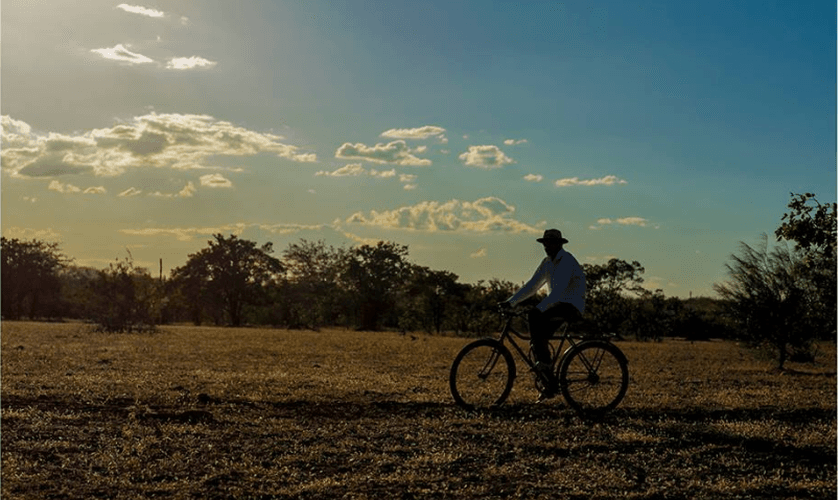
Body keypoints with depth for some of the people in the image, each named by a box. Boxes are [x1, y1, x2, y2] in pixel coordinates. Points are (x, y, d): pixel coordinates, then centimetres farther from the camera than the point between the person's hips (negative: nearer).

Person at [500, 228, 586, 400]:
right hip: (559, 305, 9)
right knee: (537, 338, -2)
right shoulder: (548, 262, 12)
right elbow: (532, 285, 12)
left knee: (533, 316, -28)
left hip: (572, 306, -9)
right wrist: (510, 302, 3)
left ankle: (544, 361, -21)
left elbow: (558, 290, -28)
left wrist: (539, 309, -37)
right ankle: (551, 384, 6)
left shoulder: (567, 260, -16)